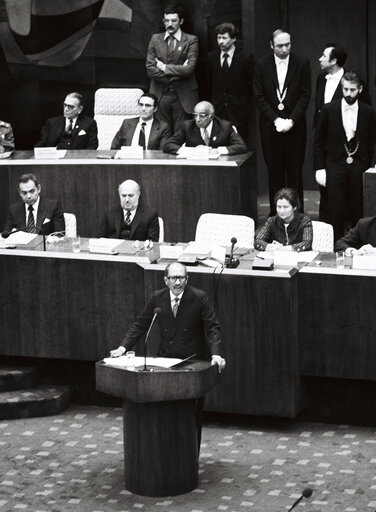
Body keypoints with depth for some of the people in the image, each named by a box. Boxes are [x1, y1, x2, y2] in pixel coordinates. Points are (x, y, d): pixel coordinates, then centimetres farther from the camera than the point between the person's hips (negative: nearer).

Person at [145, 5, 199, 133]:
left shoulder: (191, 40, 2)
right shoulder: (155, 39, 9)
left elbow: (189, 69, -10)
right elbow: (150, 69, 0)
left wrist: (165, 67, -6)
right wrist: (176, 73, -6)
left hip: (183, 97, -2)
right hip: (160, 96, 2)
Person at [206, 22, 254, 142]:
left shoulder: (245, 58, -5)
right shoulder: (212, 57, 8)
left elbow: (252, 83, 2)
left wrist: (244, 100, 6)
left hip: (238, 113, -3)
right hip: (217, 111, 3)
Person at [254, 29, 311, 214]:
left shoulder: (302, 64, 1)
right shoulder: (262, 65, 3)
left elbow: (305, 95, -1)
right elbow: (259, 96, 1)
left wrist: (291, 120, -11)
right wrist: (275, 119, -8)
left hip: (295, 125, -1)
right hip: (270, 125, 1)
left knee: (294, 169, 0)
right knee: (274, 170, 3)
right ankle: (276, 213, 8)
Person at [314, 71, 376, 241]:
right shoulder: (329, 110, 0)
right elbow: (318, 141, 4)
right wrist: (319, 168, -1)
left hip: (359, 167, 1)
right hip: (335, 165, -1)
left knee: (357, 211, 1)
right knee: (336, 211, -4)